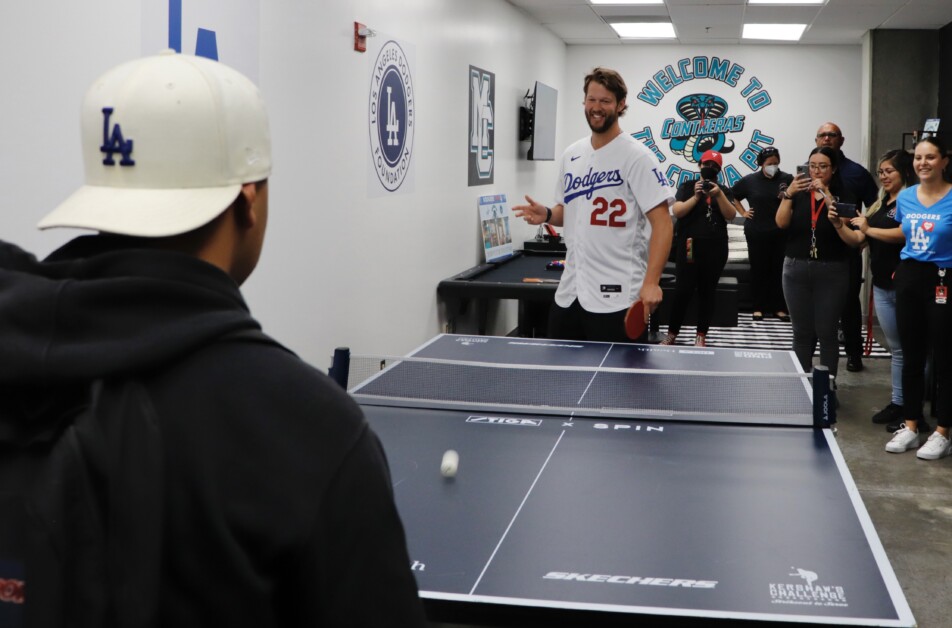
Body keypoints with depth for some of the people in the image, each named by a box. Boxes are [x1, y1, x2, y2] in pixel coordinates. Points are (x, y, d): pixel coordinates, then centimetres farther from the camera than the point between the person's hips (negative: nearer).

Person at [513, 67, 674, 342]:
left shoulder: (636, 156, -10)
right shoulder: (571, 154, 12)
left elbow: (662, 222, -15)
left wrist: (651, 282, -25)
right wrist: (547, 215, 0)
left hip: (616, 297, -7)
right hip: (569, 292, 7)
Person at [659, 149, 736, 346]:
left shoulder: (724, 191, 11)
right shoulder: (687, 186, 5)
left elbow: (730, 216, -3)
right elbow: (677, 212, -7)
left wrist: (719, 195, -16)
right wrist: (696, 197, -18)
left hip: (715, 249, 2)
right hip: (689, 247, -2)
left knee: (707, 292, 5)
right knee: (683, 290, -6)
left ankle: (701, 335, 11)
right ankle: (672, 333, 3)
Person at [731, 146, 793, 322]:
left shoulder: (787, 179, -2)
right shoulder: (750, 180, 3)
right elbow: (733, 196, 16)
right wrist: (743, 212, 9)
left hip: (780, 233, -1)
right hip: (756, 233, 1)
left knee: (779, 269, 3)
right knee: (758, 269, 5)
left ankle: (779, 308, 10)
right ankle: (758, 307, 12)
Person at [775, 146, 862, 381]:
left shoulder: (843, 197, -2)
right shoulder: (799, 193, 5)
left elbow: (853, 240, -9)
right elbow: (781, 223, -11)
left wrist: (837, 222, -25)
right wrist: (788, 194, -24)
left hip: (831, 272, -2)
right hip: (797, 269, 2)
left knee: (826, 333, -1)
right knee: (802, 332, 8)